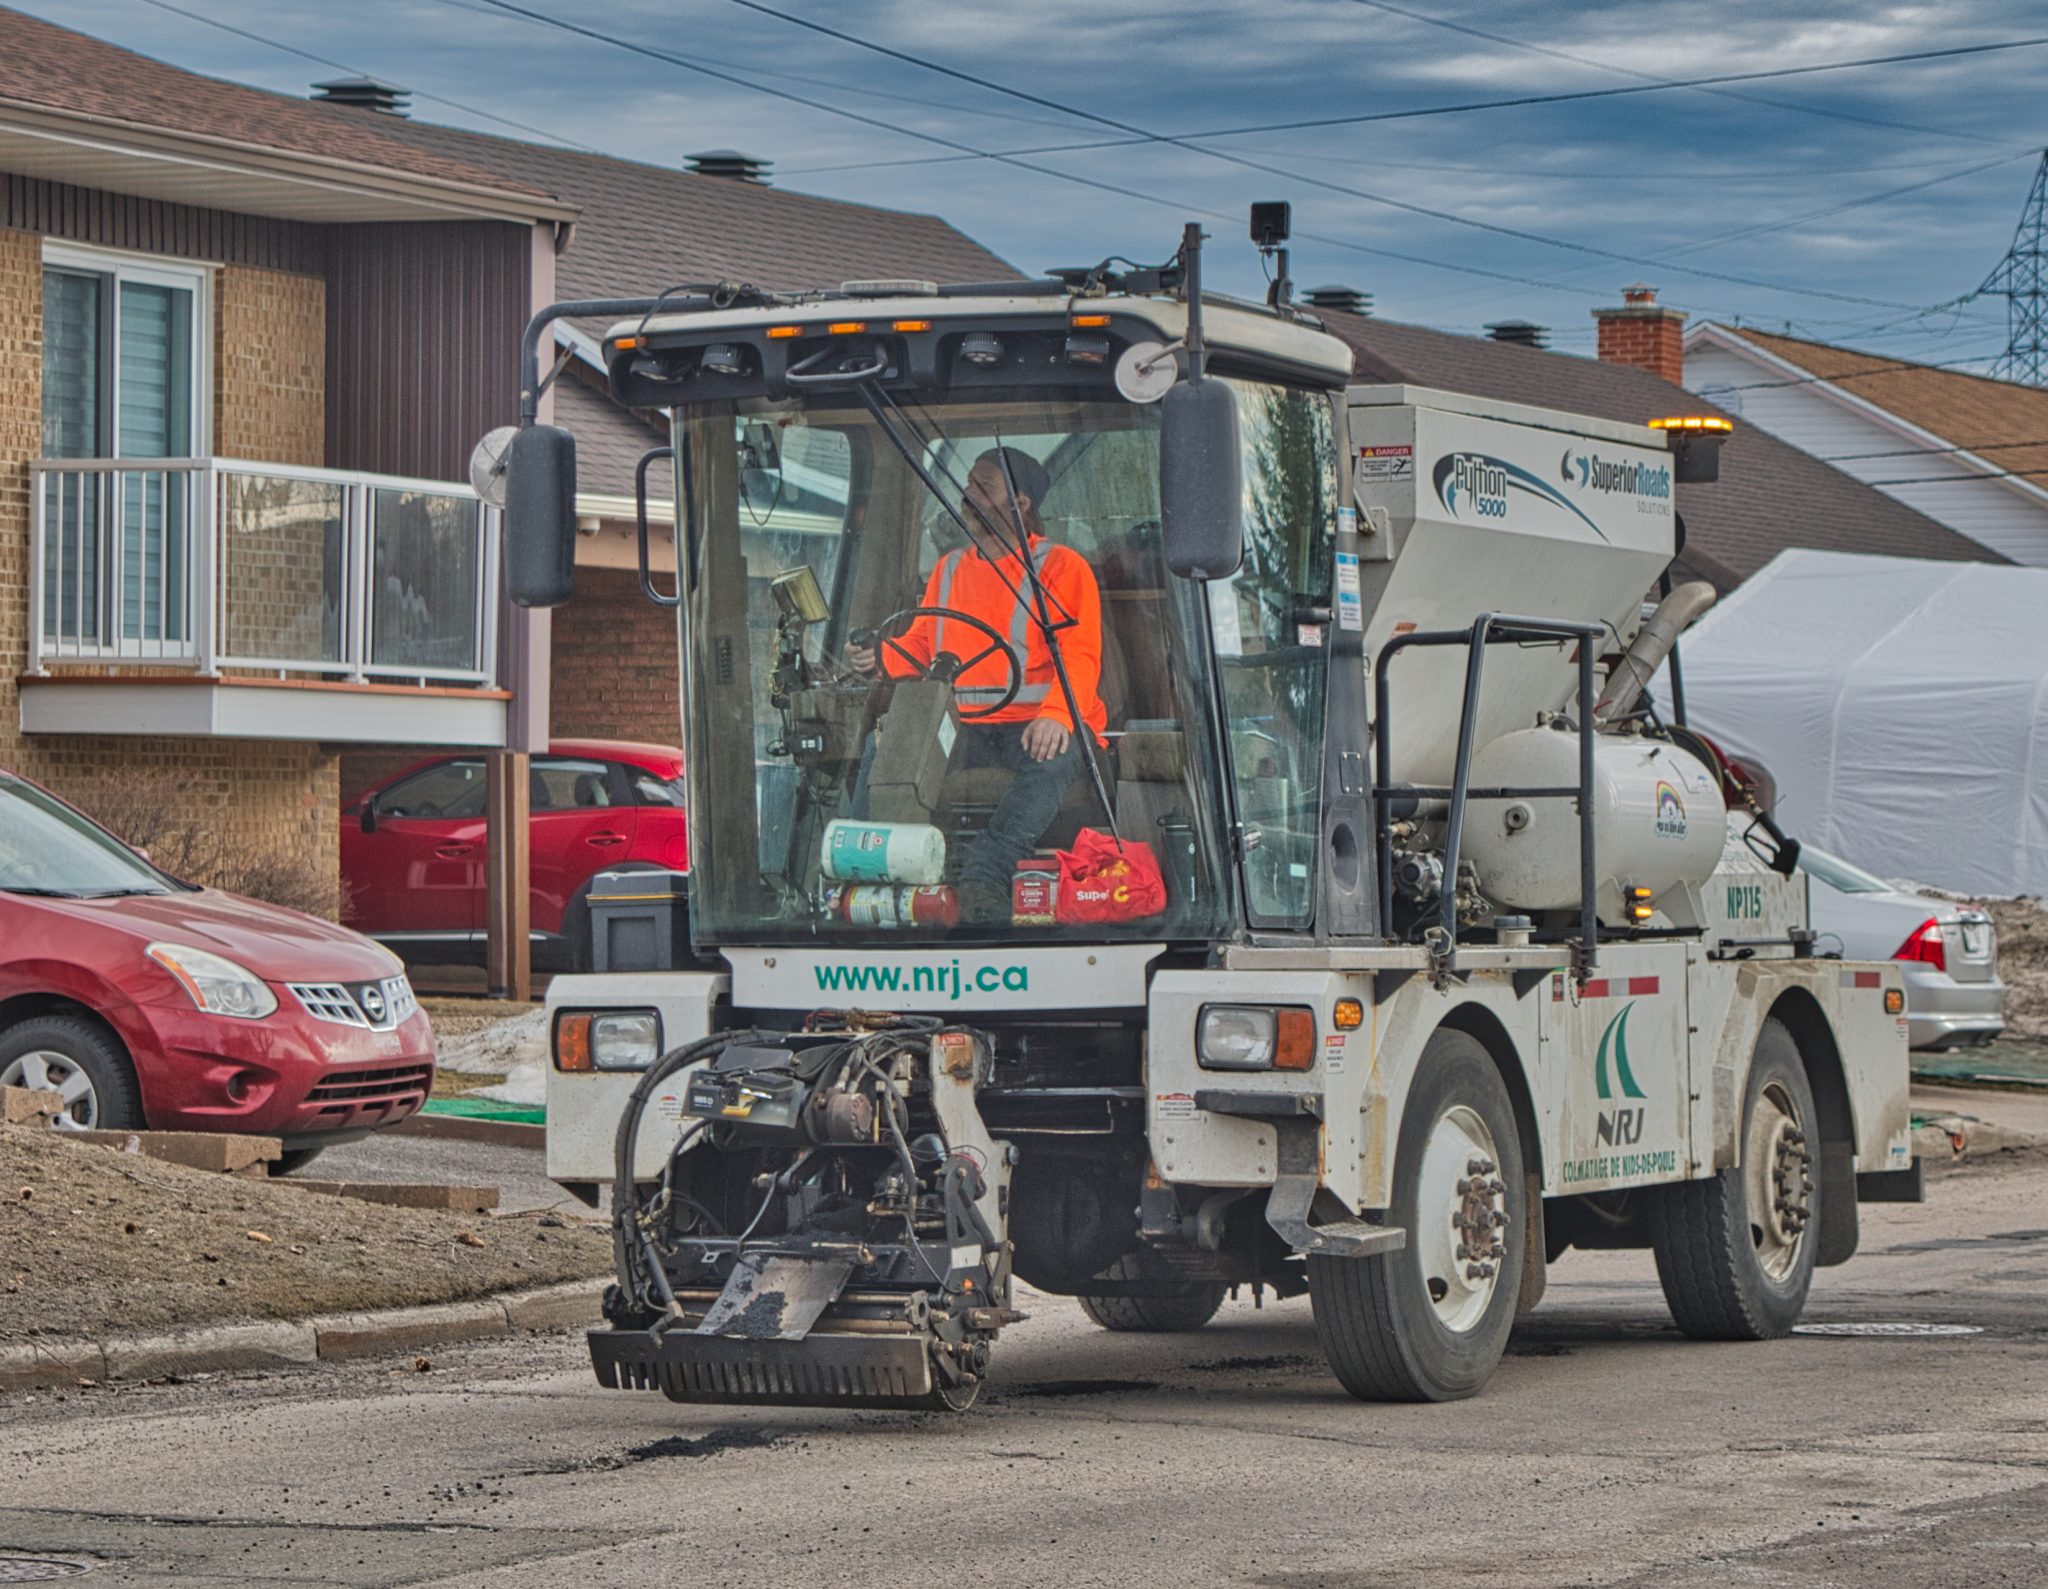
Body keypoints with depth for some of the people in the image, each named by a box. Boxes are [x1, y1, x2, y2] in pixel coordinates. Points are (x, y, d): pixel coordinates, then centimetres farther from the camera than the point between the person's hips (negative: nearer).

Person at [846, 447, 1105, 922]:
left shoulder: (1062, 567, 5)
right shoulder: (949, 570, 23)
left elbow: (1080, 655, -7)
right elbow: (920, 644, 21)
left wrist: (1055, 715, -25)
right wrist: (881, 657, -3)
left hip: (1039, 725, -5)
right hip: (968, 728, 5)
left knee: (1053, 762, -39)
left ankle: (983, 876, -51)